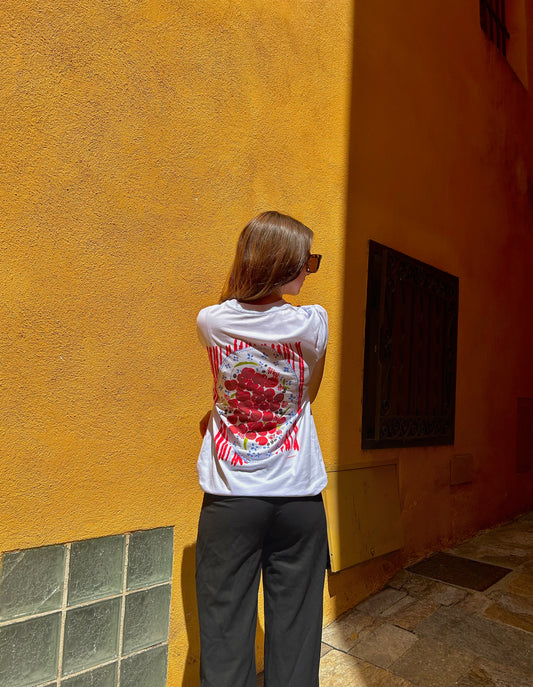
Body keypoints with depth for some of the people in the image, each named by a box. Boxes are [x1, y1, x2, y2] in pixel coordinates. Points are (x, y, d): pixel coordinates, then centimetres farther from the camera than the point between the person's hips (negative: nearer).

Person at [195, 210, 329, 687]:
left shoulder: (211, 322, -5)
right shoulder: (312, 323, -7)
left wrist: (244, 266, 18)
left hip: (229, 501, 1)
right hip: (298, 499, 0)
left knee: (224, 634, 10)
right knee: (294, 634, 12)